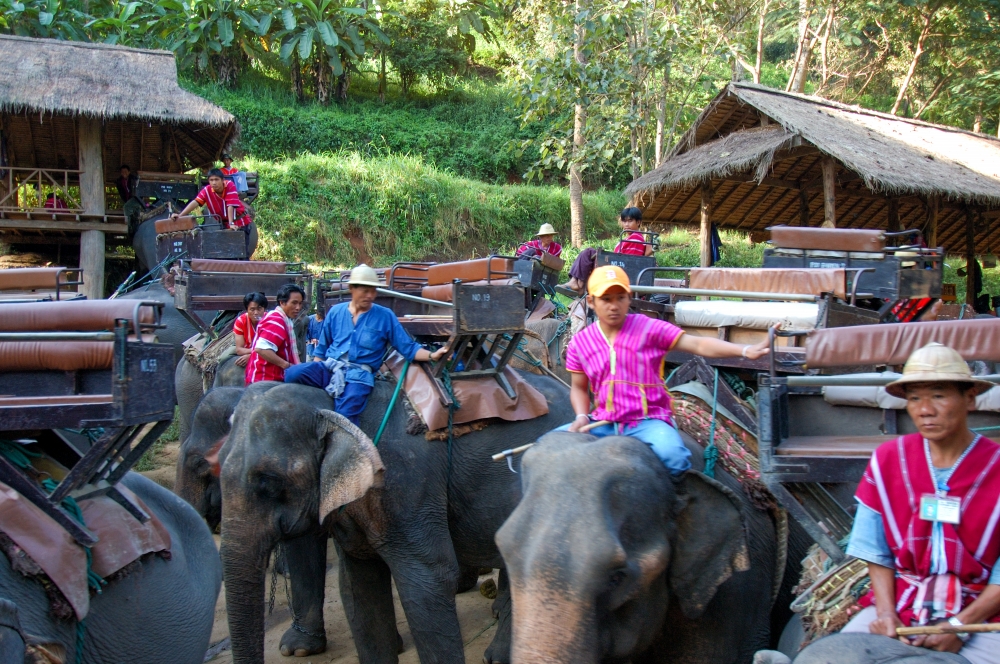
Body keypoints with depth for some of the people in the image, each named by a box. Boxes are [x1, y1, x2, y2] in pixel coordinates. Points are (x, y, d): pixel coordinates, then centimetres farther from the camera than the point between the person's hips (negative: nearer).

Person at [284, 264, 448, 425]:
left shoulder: (385, 316, 7)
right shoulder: (336, 312, 13)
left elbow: (408, 348, 5)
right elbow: (321, 349, 21)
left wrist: (432, 355, -10)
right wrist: (314, 373, 12)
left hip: (359, 374, -3)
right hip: (329, 368, 3)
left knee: (345, 417, -28)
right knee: (292, 374, -23)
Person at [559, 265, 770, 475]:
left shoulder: (649, 328, -5)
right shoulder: (580, 343, 5)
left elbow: (697, 344, -10)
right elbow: (578, 388, 14)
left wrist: (745, 351, -22)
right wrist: (582, 416, -7)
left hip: (647, 422, -3)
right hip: (603, 424, 3)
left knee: (672, 456, -34)